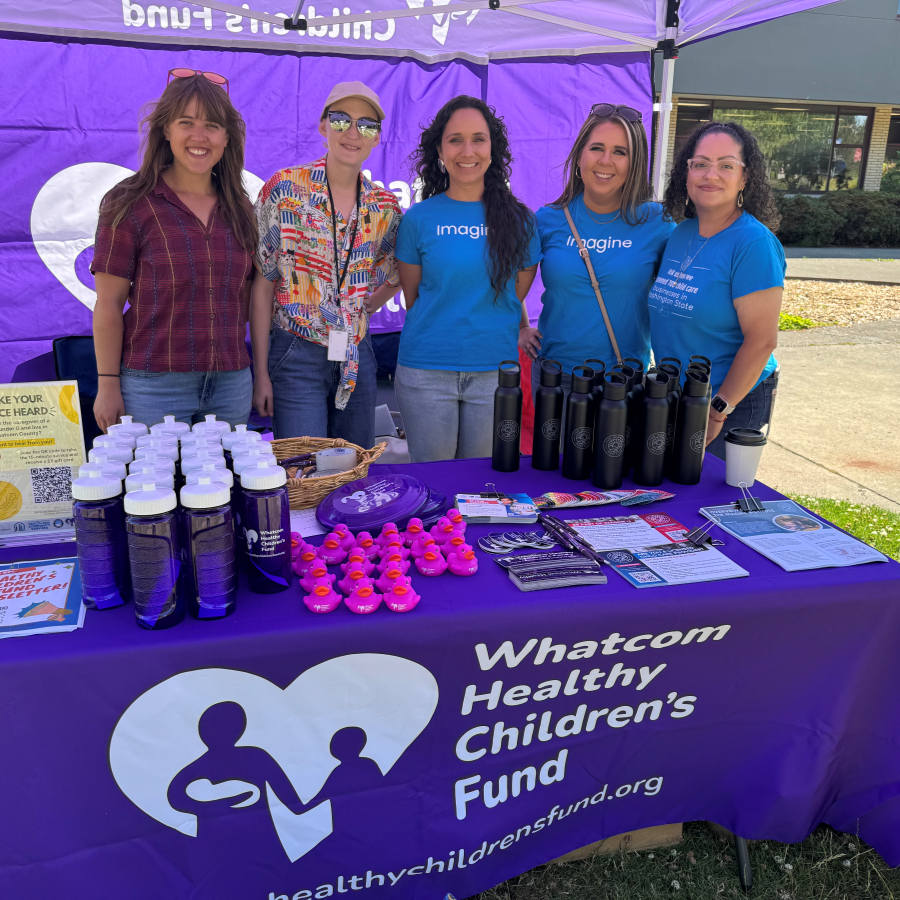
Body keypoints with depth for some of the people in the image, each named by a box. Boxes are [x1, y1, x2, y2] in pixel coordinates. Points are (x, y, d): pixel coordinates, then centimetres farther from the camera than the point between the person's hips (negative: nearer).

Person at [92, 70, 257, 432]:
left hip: (231, 385, 4)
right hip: (154, 385, -4)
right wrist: (108, 384, -7)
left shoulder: (239, 209, 9)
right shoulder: (131, 205, -3)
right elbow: (108, 305, -4)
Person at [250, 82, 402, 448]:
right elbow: (262, 285, -6)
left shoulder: (385, 206, 5)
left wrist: (359, 310, 5)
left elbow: (396, 277, 22)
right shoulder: (285, 189, -6)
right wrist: (261, 373, -9)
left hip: (356, 358, 4)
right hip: (296, 356, -4)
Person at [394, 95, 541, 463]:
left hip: (494, 373, 1)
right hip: (426, 374, -1)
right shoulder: (417, 219, 0)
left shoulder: (518, 219, 3)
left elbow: (515, 295, 10)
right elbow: (412, 297, 7)